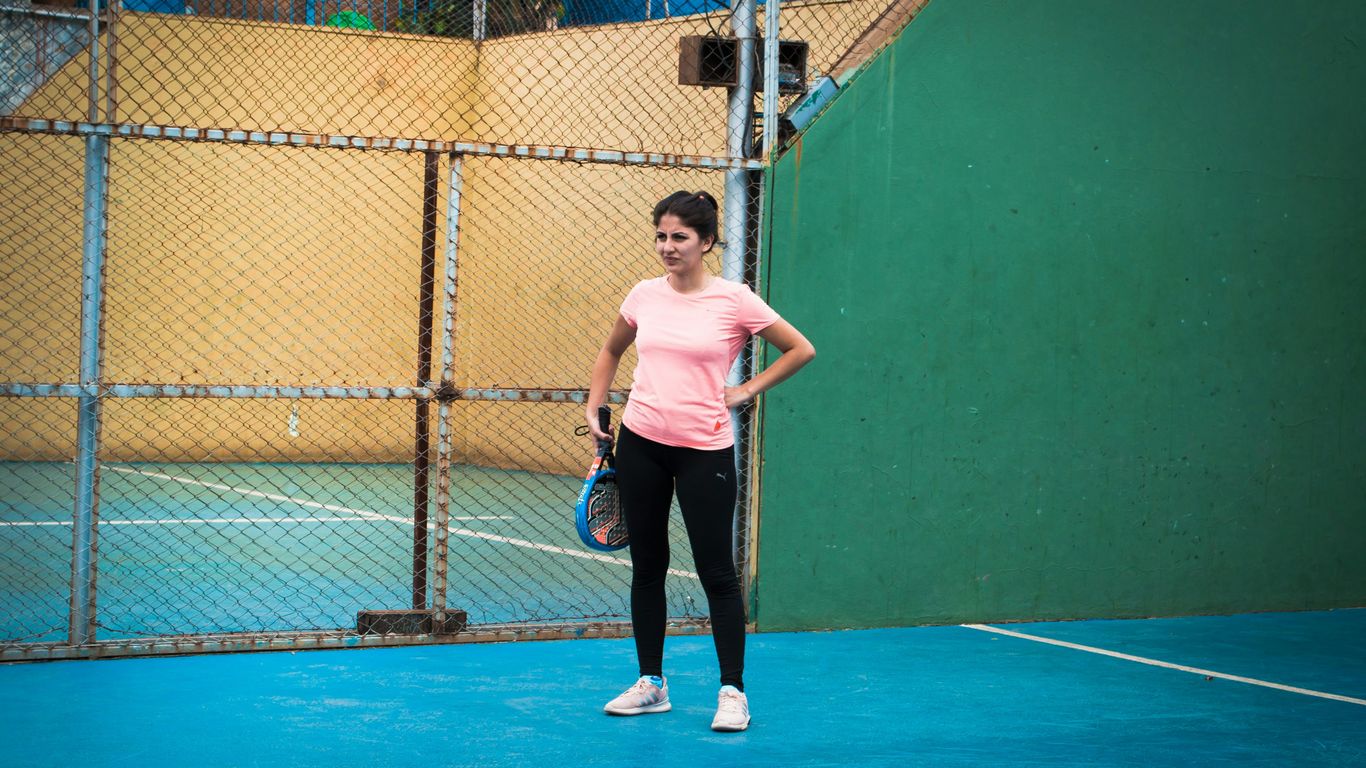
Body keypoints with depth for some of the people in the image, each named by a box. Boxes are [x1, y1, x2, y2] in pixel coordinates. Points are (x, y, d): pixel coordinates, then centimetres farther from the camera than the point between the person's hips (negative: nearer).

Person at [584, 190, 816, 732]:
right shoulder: (645, 296, 4)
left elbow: (801, 350, 1)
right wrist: (595, 409, 12)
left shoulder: (734, 300, -7)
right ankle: (651, 683, 21)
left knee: (716, 571, -3)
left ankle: (732, 692, 6)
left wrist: (748, 390, -2)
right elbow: (610, 352, 23)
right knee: (647, 566, 10)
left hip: (704, 450, -4)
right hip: (641, 444, 4)